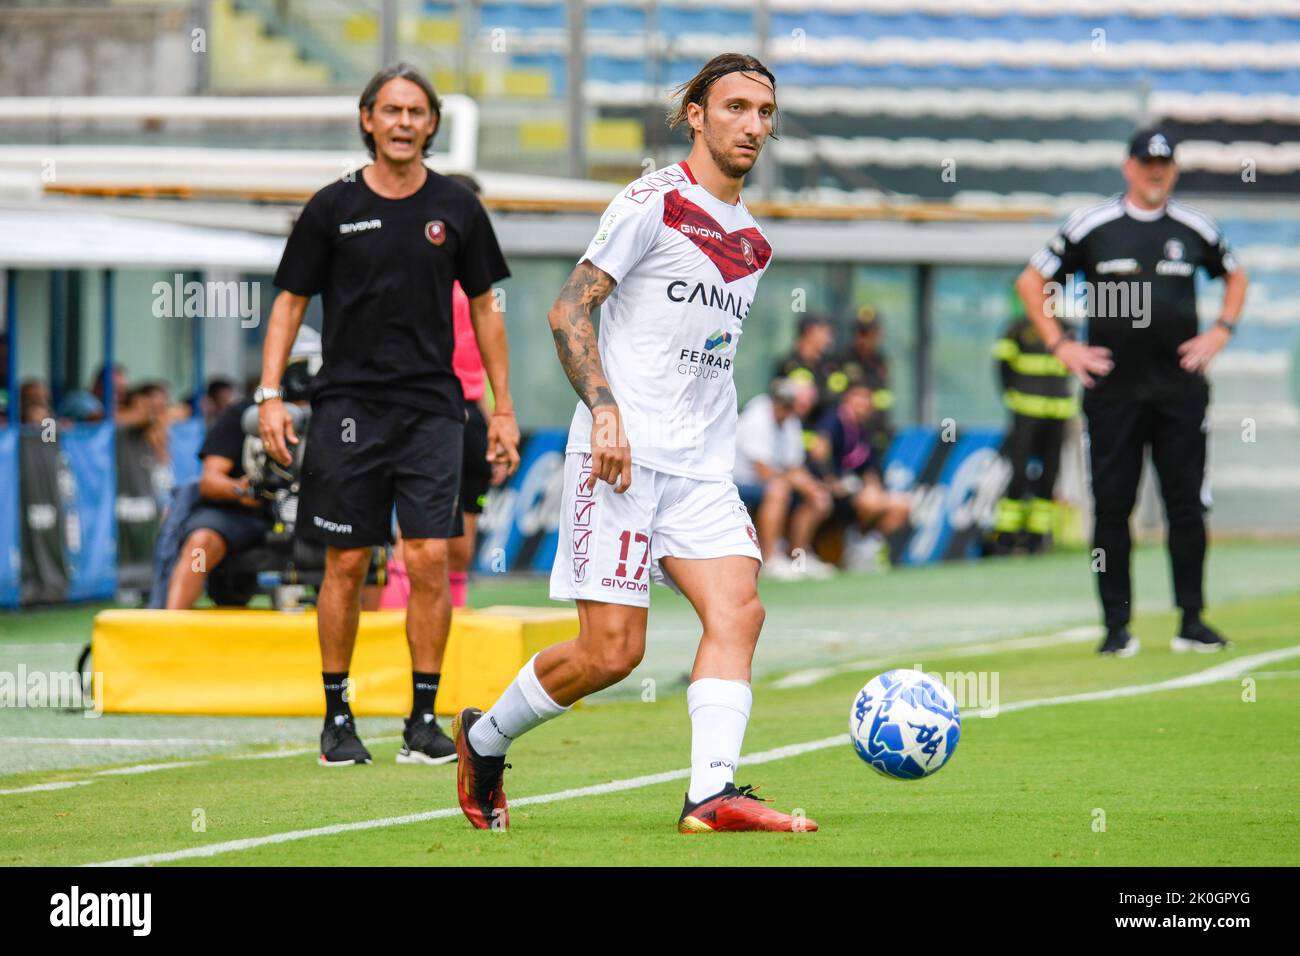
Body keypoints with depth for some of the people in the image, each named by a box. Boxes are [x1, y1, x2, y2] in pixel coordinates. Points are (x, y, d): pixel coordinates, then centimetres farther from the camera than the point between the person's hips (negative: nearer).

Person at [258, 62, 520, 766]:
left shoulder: (456, 209, 6)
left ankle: (424, 718, 0)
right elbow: (290, 301, 6)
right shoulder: (333, 207, 1)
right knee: (346, 564, 0)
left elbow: (484, 308, 13)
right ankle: (337, 716, 11)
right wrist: (270, 395, -4)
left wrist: (503, 409, 11)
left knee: (430, 558, -7)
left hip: (431, 405, 1)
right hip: (346, 404, -1)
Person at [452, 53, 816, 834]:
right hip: (624, 456, -7)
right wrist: (604, 409, -20)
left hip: (701, 471, 7)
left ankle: (713, 796, -24)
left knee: (738, 608, -15)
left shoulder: (753, 244, 18)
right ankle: (484, 740, 15)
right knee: (612, 651, -8)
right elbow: (568, 309, -7)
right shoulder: (653, 203, -4)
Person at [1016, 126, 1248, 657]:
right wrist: (1060, 346, 0)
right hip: (1113, 388, -2)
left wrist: (1219, 333, 10)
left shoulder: (1195, 229, 8)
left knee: (1186, 504, 1)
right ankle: (1117, 626, 5)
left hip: (1179, 388, 2)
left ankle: (1192, 621, 8)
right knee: (1111, 506, -1)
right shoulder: (1091, 226, 1)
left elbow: (1235, 276, 25)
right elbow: (1031, 281, 8)